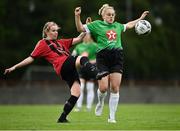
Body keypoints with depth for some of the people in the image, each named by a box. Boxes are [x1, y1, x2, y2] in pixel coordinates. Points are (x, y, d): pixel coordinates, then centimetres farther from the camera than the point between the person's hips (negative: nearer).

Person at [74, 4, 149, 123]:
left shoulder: (117, 25, 20)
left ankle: (112, 116, 3)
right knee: (103, 88, -11)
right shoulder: (97, 25, 7)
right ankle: (100, 102, 25)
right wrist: (77, 16, -11)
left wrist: (140, 19, 46)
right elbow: (80, 28, 3)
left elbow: (128, 25, 41)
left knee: (115, 88, -5)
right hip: (103, 57, -3)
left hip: (117, 57, 3)